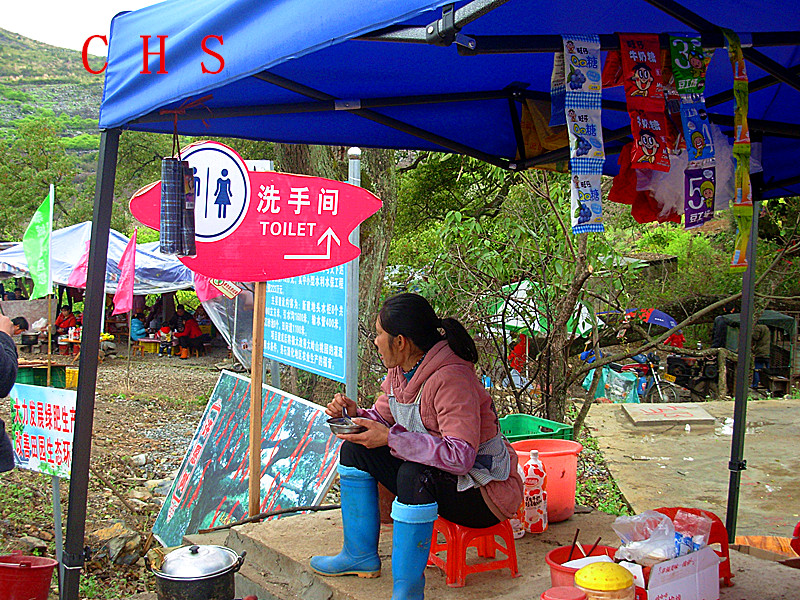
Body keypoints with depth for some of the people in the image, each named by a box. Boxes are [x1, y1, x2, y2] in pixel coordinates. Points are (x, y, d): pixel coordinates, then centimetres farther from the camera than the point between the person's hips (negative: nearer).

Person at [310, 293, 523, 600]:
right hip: (432, 475, 9)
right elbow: (384, 419, 13)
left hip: (483, 492, -9)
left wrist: (391, 438, -35)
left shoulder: (450, 379, -27)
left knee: (415, 473, -37)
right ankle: (361, 556, 12)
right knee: (356, 450, 3)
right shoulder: (401, 371, 0)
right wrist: (356, 414, -9)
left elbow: (461, 456, -35)